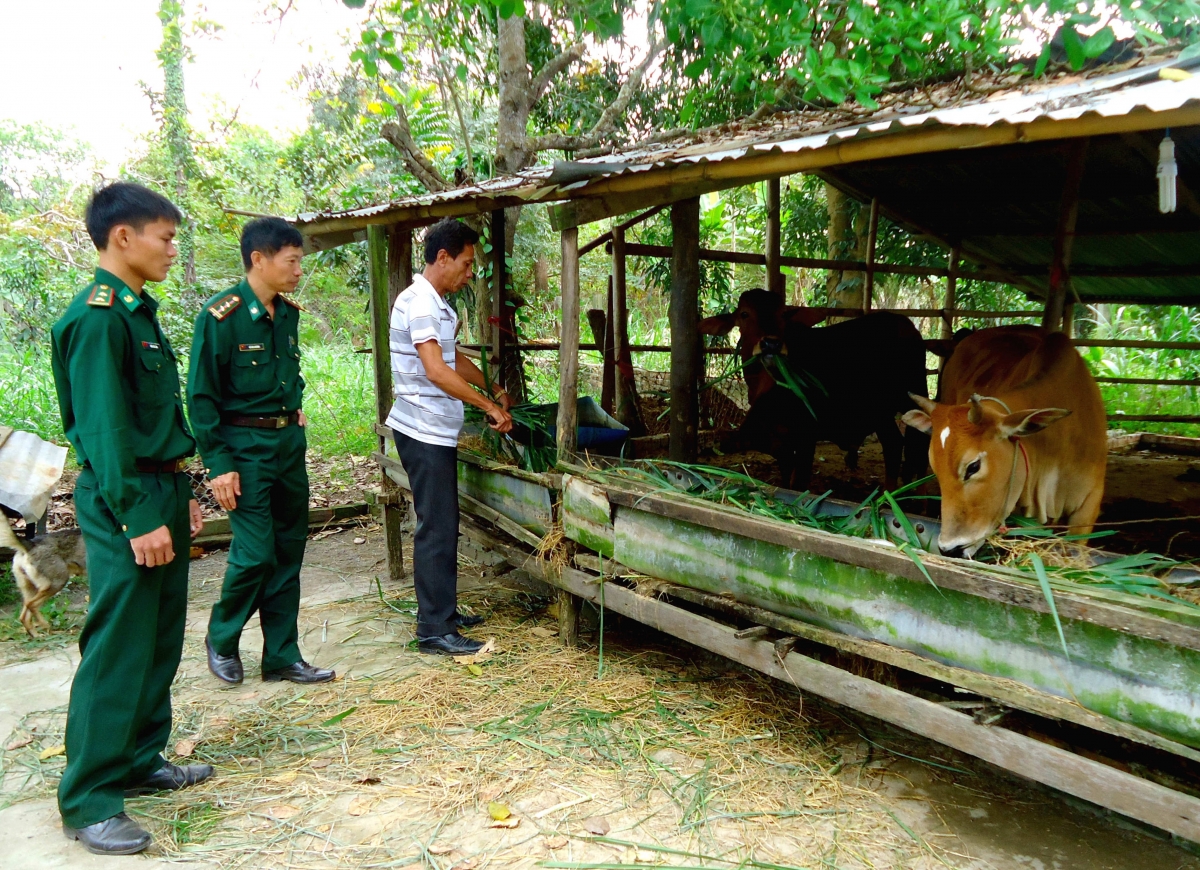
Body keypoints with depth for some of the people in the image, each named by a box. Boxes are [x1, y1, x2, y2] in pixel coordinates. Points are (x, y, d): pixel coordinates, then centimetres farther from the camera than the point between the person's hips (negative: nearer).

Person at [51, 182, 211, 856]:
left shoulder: (140, 312, 14)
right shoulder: (99, 316, -15)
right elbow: (105, 428, -19)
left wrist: (182, 495, 18)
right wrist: (139, 518, -20)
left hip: (161, 494, 9)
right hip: (126, 503, -9)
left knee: (160, 643, 15)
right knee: (117, 651, -3)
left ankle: (142, 762, 29)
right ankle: (89, 801, 9)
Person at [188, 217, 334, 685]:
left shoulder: (289, 312, 7)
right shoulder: (220, 316, -13)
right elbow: (201, 396, -12)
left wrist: (295, 407, 10)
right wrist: (218, 464, -14)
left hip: (290, 442, 7)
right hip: (245, 447, -7)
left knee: (288, 552, 9)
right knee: (255, 553, -7)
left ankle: (282, 656, 20)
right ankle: (222, 638, 21)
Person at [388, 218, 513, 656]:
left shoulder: (438, 304, 15)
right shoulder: (419, 301, -16)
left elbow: (455, 359, 28)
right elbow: (437, 371, -24)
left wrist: (494, 390, 23)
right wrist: (490, 407, -19)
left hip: (437, 431, 10)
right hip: (424, 432, -10)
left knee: (443, 525, 15)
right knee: (437, 529, -7)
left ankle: (443, 612, 25)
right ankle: (433, 630, 0)